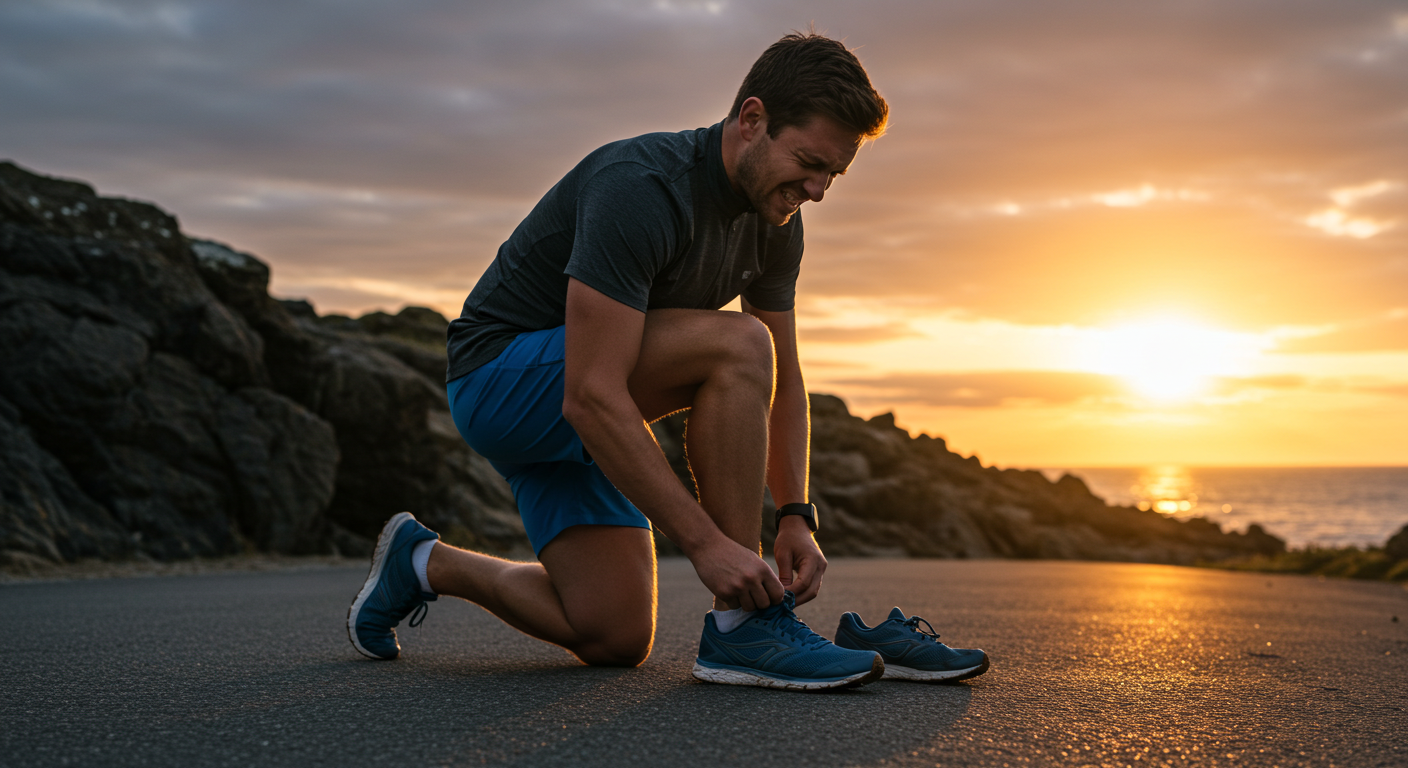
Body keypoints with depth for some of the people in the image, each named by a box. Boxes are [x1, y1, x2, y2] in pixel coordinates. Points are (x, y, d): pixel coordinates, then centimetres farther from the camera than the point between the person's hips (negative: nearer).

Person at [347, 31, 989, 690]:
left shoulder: (774, 220, -2)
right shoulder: (640, 188, -29)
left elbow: (782, 382, 8)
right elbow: (593, 397, -34)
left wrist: (795, 516, -6)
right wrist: (706, 542, -35)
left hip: (583, 412, 8)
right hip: (501, 374, -8)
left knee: (614, 640, -3)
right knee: (737, 346, -29)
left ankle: (425, 563, 18)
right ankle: (744, 630, -22)